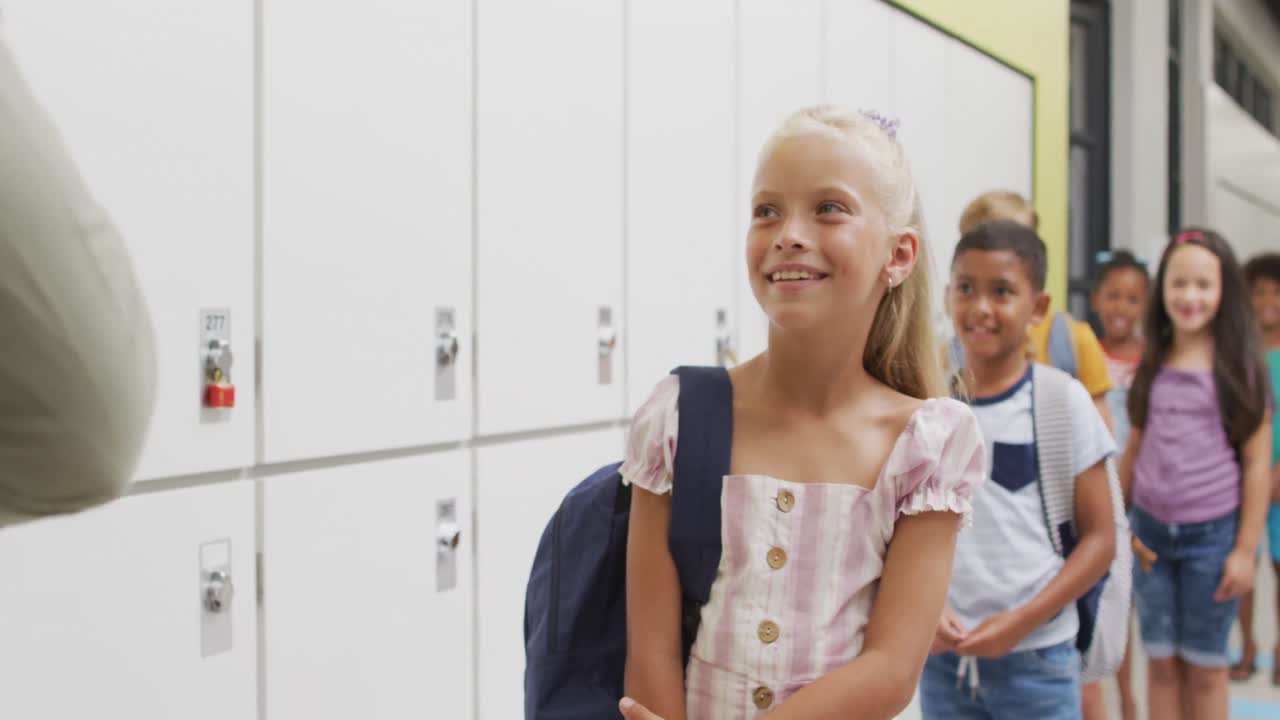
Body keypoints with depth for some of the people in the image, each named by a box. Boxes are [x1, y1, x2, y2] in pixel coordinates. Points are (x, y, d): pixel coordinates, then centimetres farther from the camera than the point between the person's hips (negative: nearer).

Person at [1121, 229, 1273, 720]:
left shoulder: (1240, 366, -5)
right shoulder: (1153, 365, 6)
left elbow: (1258, 464, -6)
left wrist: (1246, 549, -9)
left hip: (1212, 532, -3)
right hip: (1151, 528, 3)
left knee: (1204, 667, 6)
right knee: (1161, 662, 9)